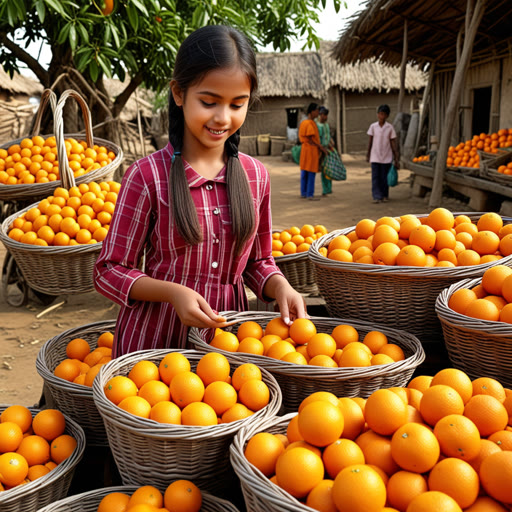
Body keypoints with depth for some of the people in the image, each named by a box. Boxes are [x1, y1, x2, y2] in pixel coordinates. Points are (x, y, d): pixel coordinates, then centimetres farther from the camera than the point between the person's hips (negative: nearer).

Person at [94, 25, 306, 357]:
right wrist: (173, 292, -23)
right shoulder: (147, 176, -12)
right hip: (154, 337, -3)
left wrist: (279, 286, -10)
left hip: (227, 335, 4)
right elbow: (110, 271, -8)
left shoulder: (256, 175, 0)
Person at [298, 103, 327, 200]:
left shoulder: (303, 122, 12)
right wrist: (320, 147, -10)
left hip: (304, 148, 9)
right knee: (311, 173, -5)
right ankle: (310, 195, -3)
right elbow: (310, 140, -19)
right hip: (312, 149, -9)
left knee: (304, 173, 11)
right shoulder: (310, 123, -17)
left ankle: (303, 193, 16)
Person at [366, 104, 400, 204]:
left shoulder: (390, 127, -3)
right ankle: (377, 196, -3)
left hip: (386, 157, 0)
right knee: (375, 177, -4)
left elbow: (393, 143, -1)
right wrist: (368, 155, 10)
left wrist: (397, 159, -3)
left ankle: (385, 195, 20)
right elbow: (370, 141, 7)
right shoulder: (373, 126, -1)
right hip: (375, 157, 1)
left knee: (384, 177, 6)